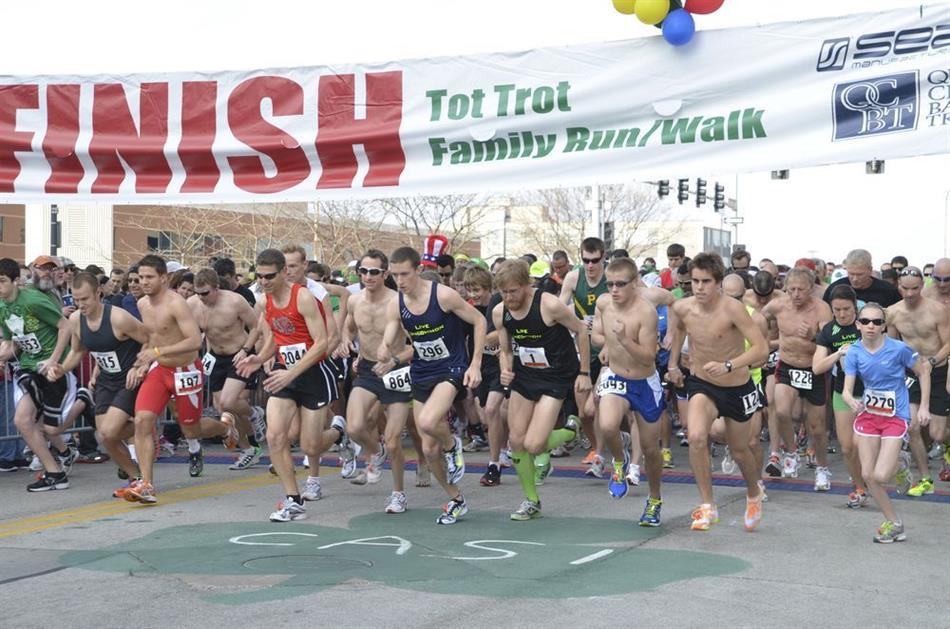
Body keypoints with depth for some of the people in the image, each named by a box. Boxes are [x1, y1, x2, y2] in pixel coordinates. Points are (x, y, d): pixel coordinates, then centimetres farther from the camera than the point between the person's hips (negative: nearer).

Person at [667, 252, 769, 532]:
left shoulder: (732, 309, -25)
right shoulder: (683, 307, -11)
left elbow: (762, 348, -32)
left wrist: (728, 366, -44)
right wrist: (673, 364, 16)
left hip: (737, 388, -2)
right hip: (702, 385, 2)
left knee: (739, 451, 15)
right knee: (696, 437, -26)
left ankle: (754, 494, 48)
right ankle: (707, 506, -13)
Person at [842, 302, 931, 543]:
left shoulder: (899, 349, -16)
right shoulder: (854, 352, -7)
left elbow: (924, 370, -2)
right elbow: (847, 390, -10)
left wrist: (923, 407, -3)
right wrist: (852, 402, -33)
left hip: (895, 417, -4)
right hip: (868, 414, 4)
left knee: (880, 476, -17)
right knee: (868, 475, 2)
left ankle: (897, 466, 17)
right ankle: (894, 524, 16)